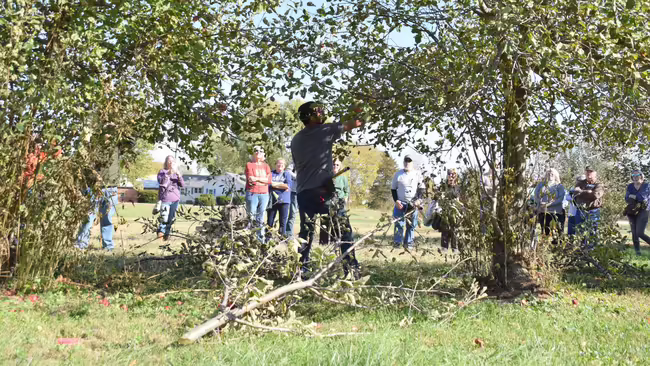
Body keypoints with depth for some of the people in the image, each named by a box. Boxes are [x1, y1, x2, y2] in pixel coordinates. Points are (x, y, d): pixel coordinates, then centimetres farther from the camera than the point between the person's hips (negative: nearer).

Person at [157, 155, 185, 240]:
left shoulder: (177, 172, 12)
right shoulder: (162, 172, 1)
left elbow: (182, 185, 1)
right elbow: (162, 183, -16)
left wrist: (179, 175, -16)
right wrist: (169, 173, -25)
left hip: (175, 199, 4)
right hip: (165, 199, -4)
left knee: (171, 218, 5)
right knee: (164, 218, -10)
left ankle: (167, 234, 17)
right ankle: (161, 231, 13)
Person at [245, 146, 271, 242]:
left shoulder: (266, 166, 16)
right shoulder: (249, 164, 6)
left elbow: (269, 180, 2)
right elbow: (250, 179, -8)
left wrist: (257, 178, -8)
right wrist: (263, 180, -8)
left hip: (264, 194, 3)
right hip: (252, 193, -3)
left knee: (261, 218, 6)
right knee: (251, 217, -8)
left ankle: (261, 239, 8)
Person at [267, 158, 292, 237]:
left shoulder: (287, 174, 12)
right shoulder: (271, 173, 11)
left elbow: (288, 185, -4)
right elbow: (269, 183, -5)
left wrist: (275, 184, -4)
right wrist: (282, 185, -8)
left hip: (284, 201, 0)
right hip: (273, 200, 0)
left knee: (283, 221, -1)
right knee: (270, 222, 0)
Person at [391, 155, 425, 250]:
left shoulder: (417, 174, 4)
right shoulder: (398, 174, 3)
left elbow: (422, 188, 7)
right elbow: (393, 189, 8)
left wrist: (418, 199, -8)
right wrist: (396, 201, -5)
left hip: (413, 204, 1)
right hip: (400, 203, -1)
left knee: (411, 225, 2)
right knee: (399, 224, -7)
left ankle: (408, 243, 11)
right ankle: (397, 242, 1)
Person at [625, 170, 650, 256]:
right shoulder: (630, 186, 6)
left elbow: (643, 197, -20)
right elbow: (627, 199, -4)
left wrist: (632, 196, -6)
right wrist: (637, 202, -19)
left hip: (643, 211, -4)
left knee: (640, 233, -15)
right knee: (634, 233, 4)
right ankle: (637, 251, 12)